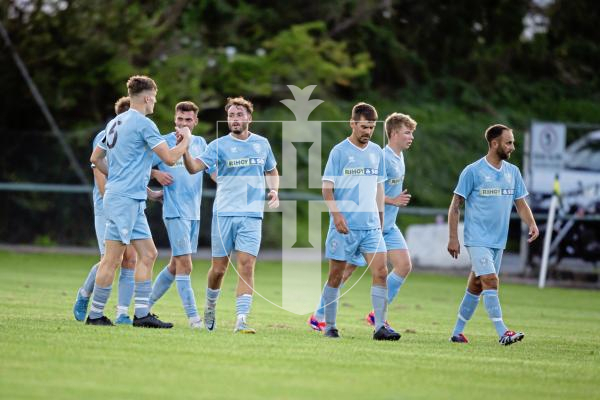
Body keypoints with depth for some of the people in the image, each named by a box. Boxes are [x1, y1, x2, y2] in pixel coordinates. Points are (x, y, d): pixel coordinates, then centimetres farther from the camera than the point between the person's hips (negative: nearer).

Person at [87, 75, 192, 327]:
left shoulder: (115, 123, 15)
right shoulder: (144, 124, -11)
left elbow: (96, 158, 21)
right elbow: (170, 158, -12)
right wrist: (186, 140, 5)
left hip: (132, 202, 9)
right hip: (126, 200, -9)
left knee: (148, 254, 8)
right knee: (112, 259, -5)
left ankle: (142, 314, 5)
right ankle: (95, 315, -2)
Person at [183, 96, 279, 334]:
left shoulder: (261, 144, 10)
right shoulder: (219, 145, 0)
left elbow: (271, 171, 26)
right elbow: (194, 167, -13)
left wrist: (274, 191, 6)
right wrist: (185, 150, -32)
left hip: (251, 215, 1)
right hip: (223, 213, -1)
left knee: (246, 266, -12)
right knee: (218, 269, 4)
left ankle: (241, 321, -16)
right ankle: (210, 307, 31)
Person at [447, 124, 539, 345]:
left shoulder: (513, 172, 10)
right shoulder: (473, 171, -7)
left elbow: (521, 203, 16)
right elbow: (455, 206, -4)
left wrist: (532, 224, -3)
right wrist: (453, 238, -8)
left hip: (498, 241, 6)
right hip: (477, 239, -6)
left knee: (476, 286, 11)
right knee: (490, 281, -17)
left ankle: (457, 332, 20)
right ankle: (503, 333, -20)